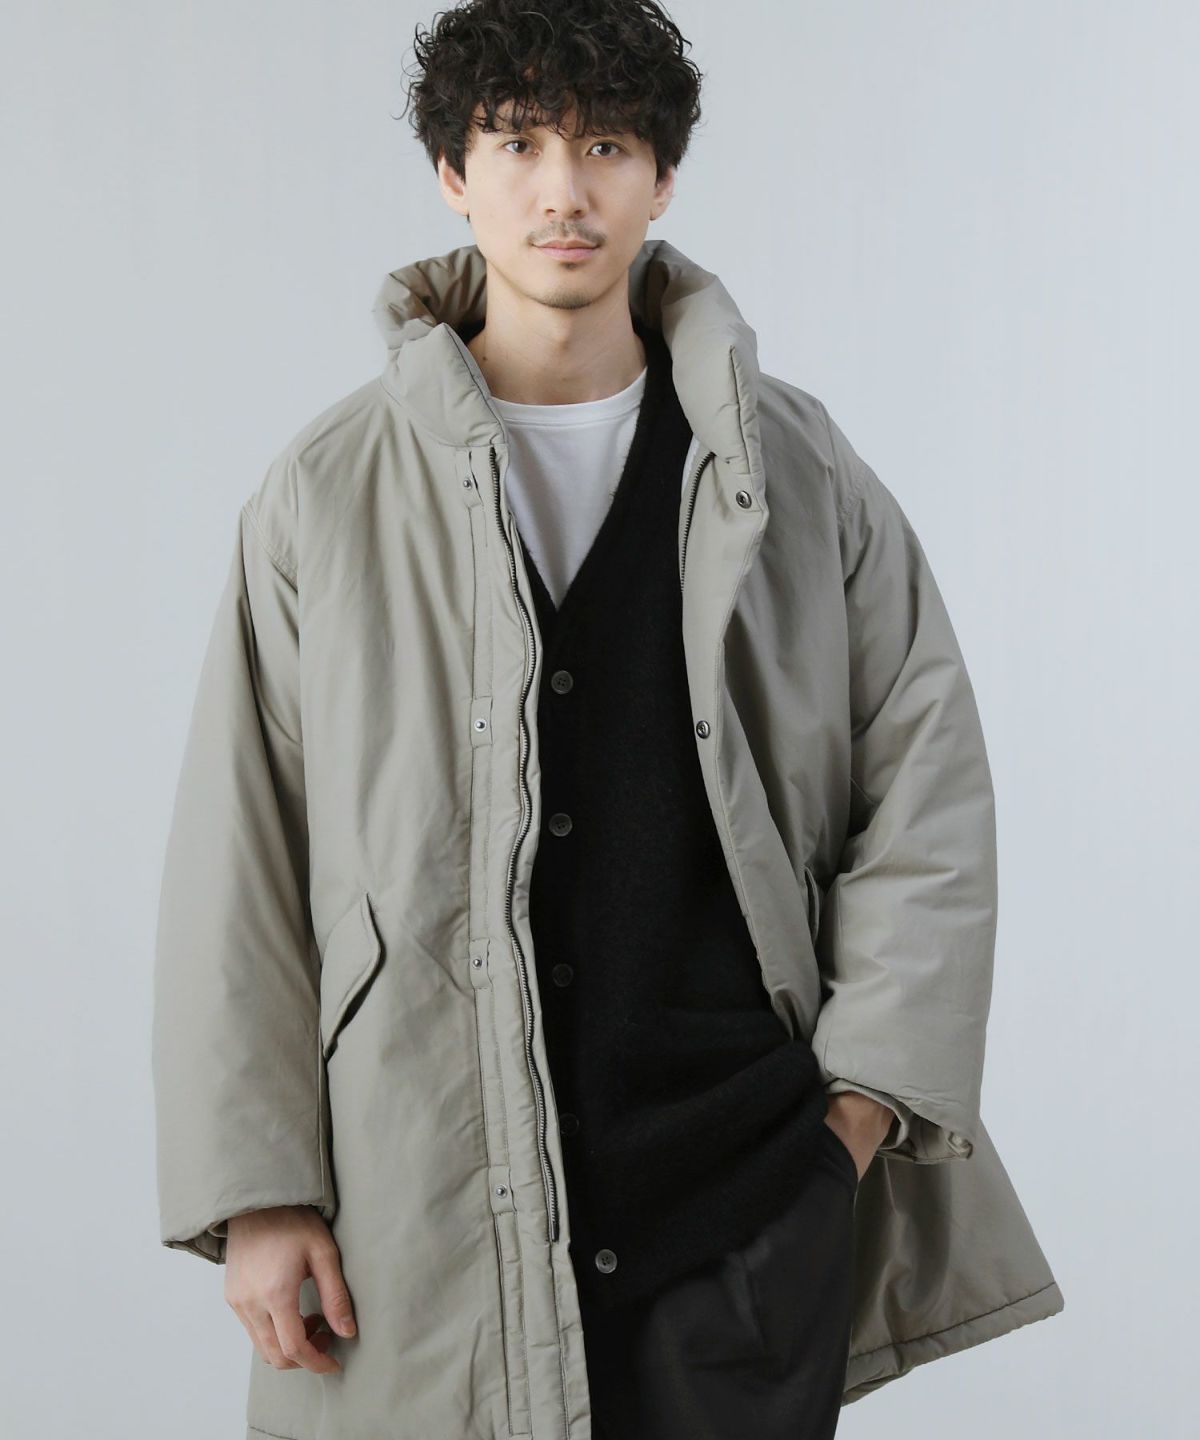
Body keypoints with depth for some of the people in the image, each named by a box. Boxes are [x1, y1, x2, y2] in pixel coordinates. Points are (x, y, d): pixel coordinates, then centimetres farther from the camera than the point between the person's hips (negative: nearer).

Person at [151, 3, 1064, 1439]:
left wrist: (862, 1102, 0)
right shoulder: (326, 496, 2)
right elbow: (236, 863, 2)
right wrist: (254, 1188, -2)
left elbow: (929, 799, 7)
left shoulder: (802, 478, 5)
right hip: (425, 1200, 0)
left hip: (746, 1204, 1)